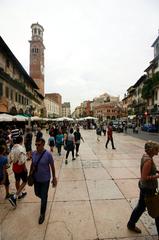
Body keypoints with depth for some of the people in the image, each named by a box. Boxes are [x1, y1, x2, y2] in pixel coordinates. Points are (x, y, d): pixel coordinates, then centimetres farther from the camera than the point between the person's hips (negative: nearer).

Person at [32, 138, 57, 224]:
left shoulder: (48, 154, -23)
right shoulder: (33, 153, -10)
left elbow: (52, 166, -12)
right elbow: (32, 165, 6)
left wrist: (54, 178, -6)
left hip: (45, 179, -4)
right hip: (36, 179, 5)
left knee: (43, 197, 8)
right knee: (37, 193, 24)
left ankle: (42, 214, 33)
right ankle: (44, 198, 57)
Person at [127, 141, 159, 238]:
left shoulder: (145, 156, 0)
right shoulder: (149, 161, -28)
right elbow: (144, 177, -26)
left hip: (144, 186, 9)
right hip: (149, 189, -9)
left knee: (141, 206, 23)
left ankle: (131, 224, 41)